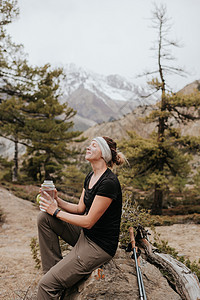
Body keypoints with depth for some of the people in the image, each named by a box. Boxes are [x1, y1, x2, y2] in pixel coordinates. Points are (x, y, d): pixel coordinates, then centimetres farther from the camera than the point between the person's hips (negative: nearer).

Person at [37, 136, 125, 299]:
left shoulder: (108, 182, -23)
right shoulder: (90, 177, 7)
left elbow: (88, 222, -21)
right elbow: (80, 208, 12)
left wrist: (56, 212, -12)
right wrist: (57, 201, -4)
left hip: (100, 246, -9)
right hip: (85, 234, 9)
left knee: (47, 285, -17)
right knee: (44, 218, -3)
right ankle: (53, 269, 4)